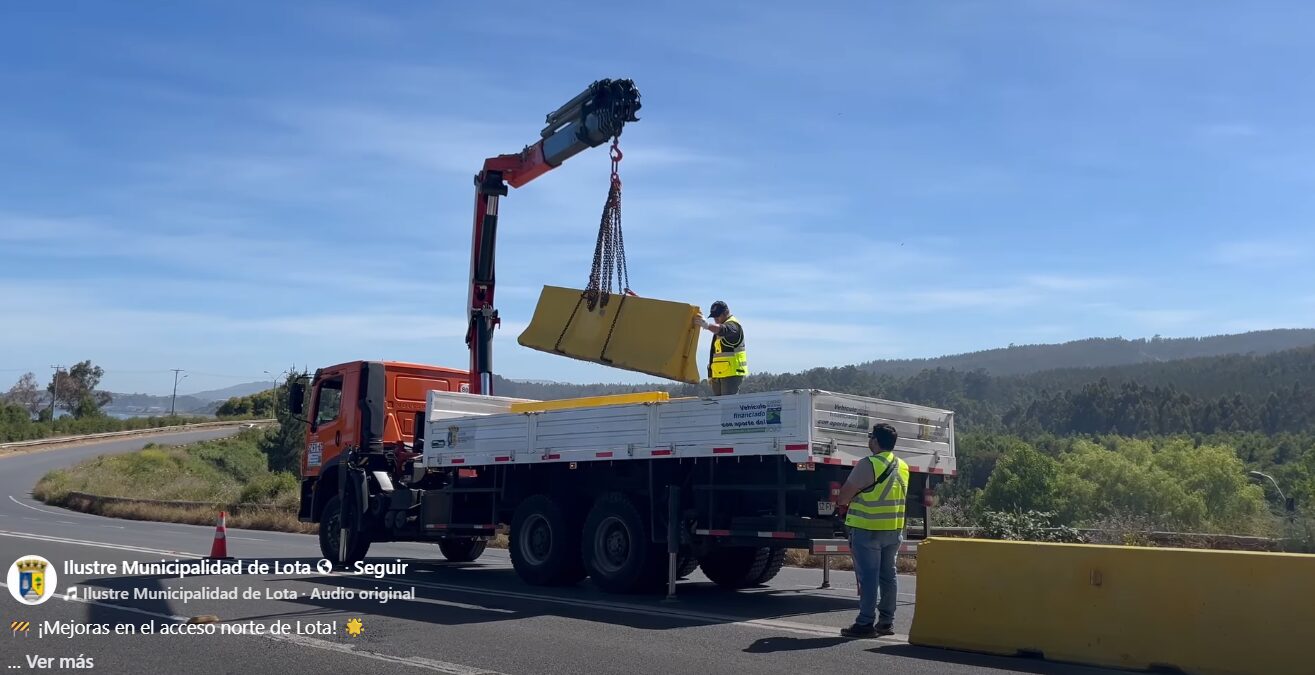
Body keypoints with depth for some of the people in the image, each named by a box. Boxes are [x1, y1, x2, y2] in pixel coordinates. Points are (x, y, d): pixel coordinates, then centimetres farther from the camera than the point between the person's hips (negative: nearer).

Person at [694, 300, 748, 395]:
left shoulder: (733, 325, -6)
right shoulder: (719, 326, 23)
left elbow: (722, 330, -33)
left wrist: (706, 324, -51)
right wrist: (710, 374, 21)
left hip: (732, 373, -9)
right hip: (718, 374, 9)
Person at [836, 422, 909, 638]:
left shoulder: (868, 465, -16)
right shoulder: (903, 467, 10)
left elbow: (843, 497, -14)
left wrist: (840, 500, 8)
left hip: (868, 529, -7)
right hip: (894, 530, 7)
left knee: (868, 576, -4)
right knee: (888, 575, 13)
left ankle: (865, 623, -2)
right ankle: (886, 621, 17)